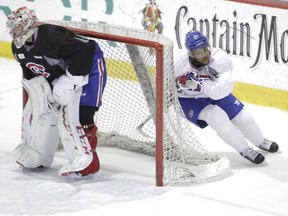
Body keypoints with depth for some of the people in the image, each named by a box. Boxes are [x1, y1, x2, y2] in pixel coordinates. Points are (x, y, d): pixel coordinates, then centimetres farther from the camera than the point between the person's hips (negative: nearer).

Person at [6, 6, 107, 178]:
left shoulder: (51, 37, -34)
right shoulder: (18, 47, -4)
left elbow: (85, 50, -36)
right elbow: (29, 69, 14)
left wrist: (70, 80, -32)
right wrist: (35, 85, -3)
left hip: (86, 67, -9)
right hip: (56, 75, 9)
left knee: (75, 112, -23)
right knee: (37, 107, 9)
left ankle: (86, 161, -20)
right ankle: (36, 155, 25)